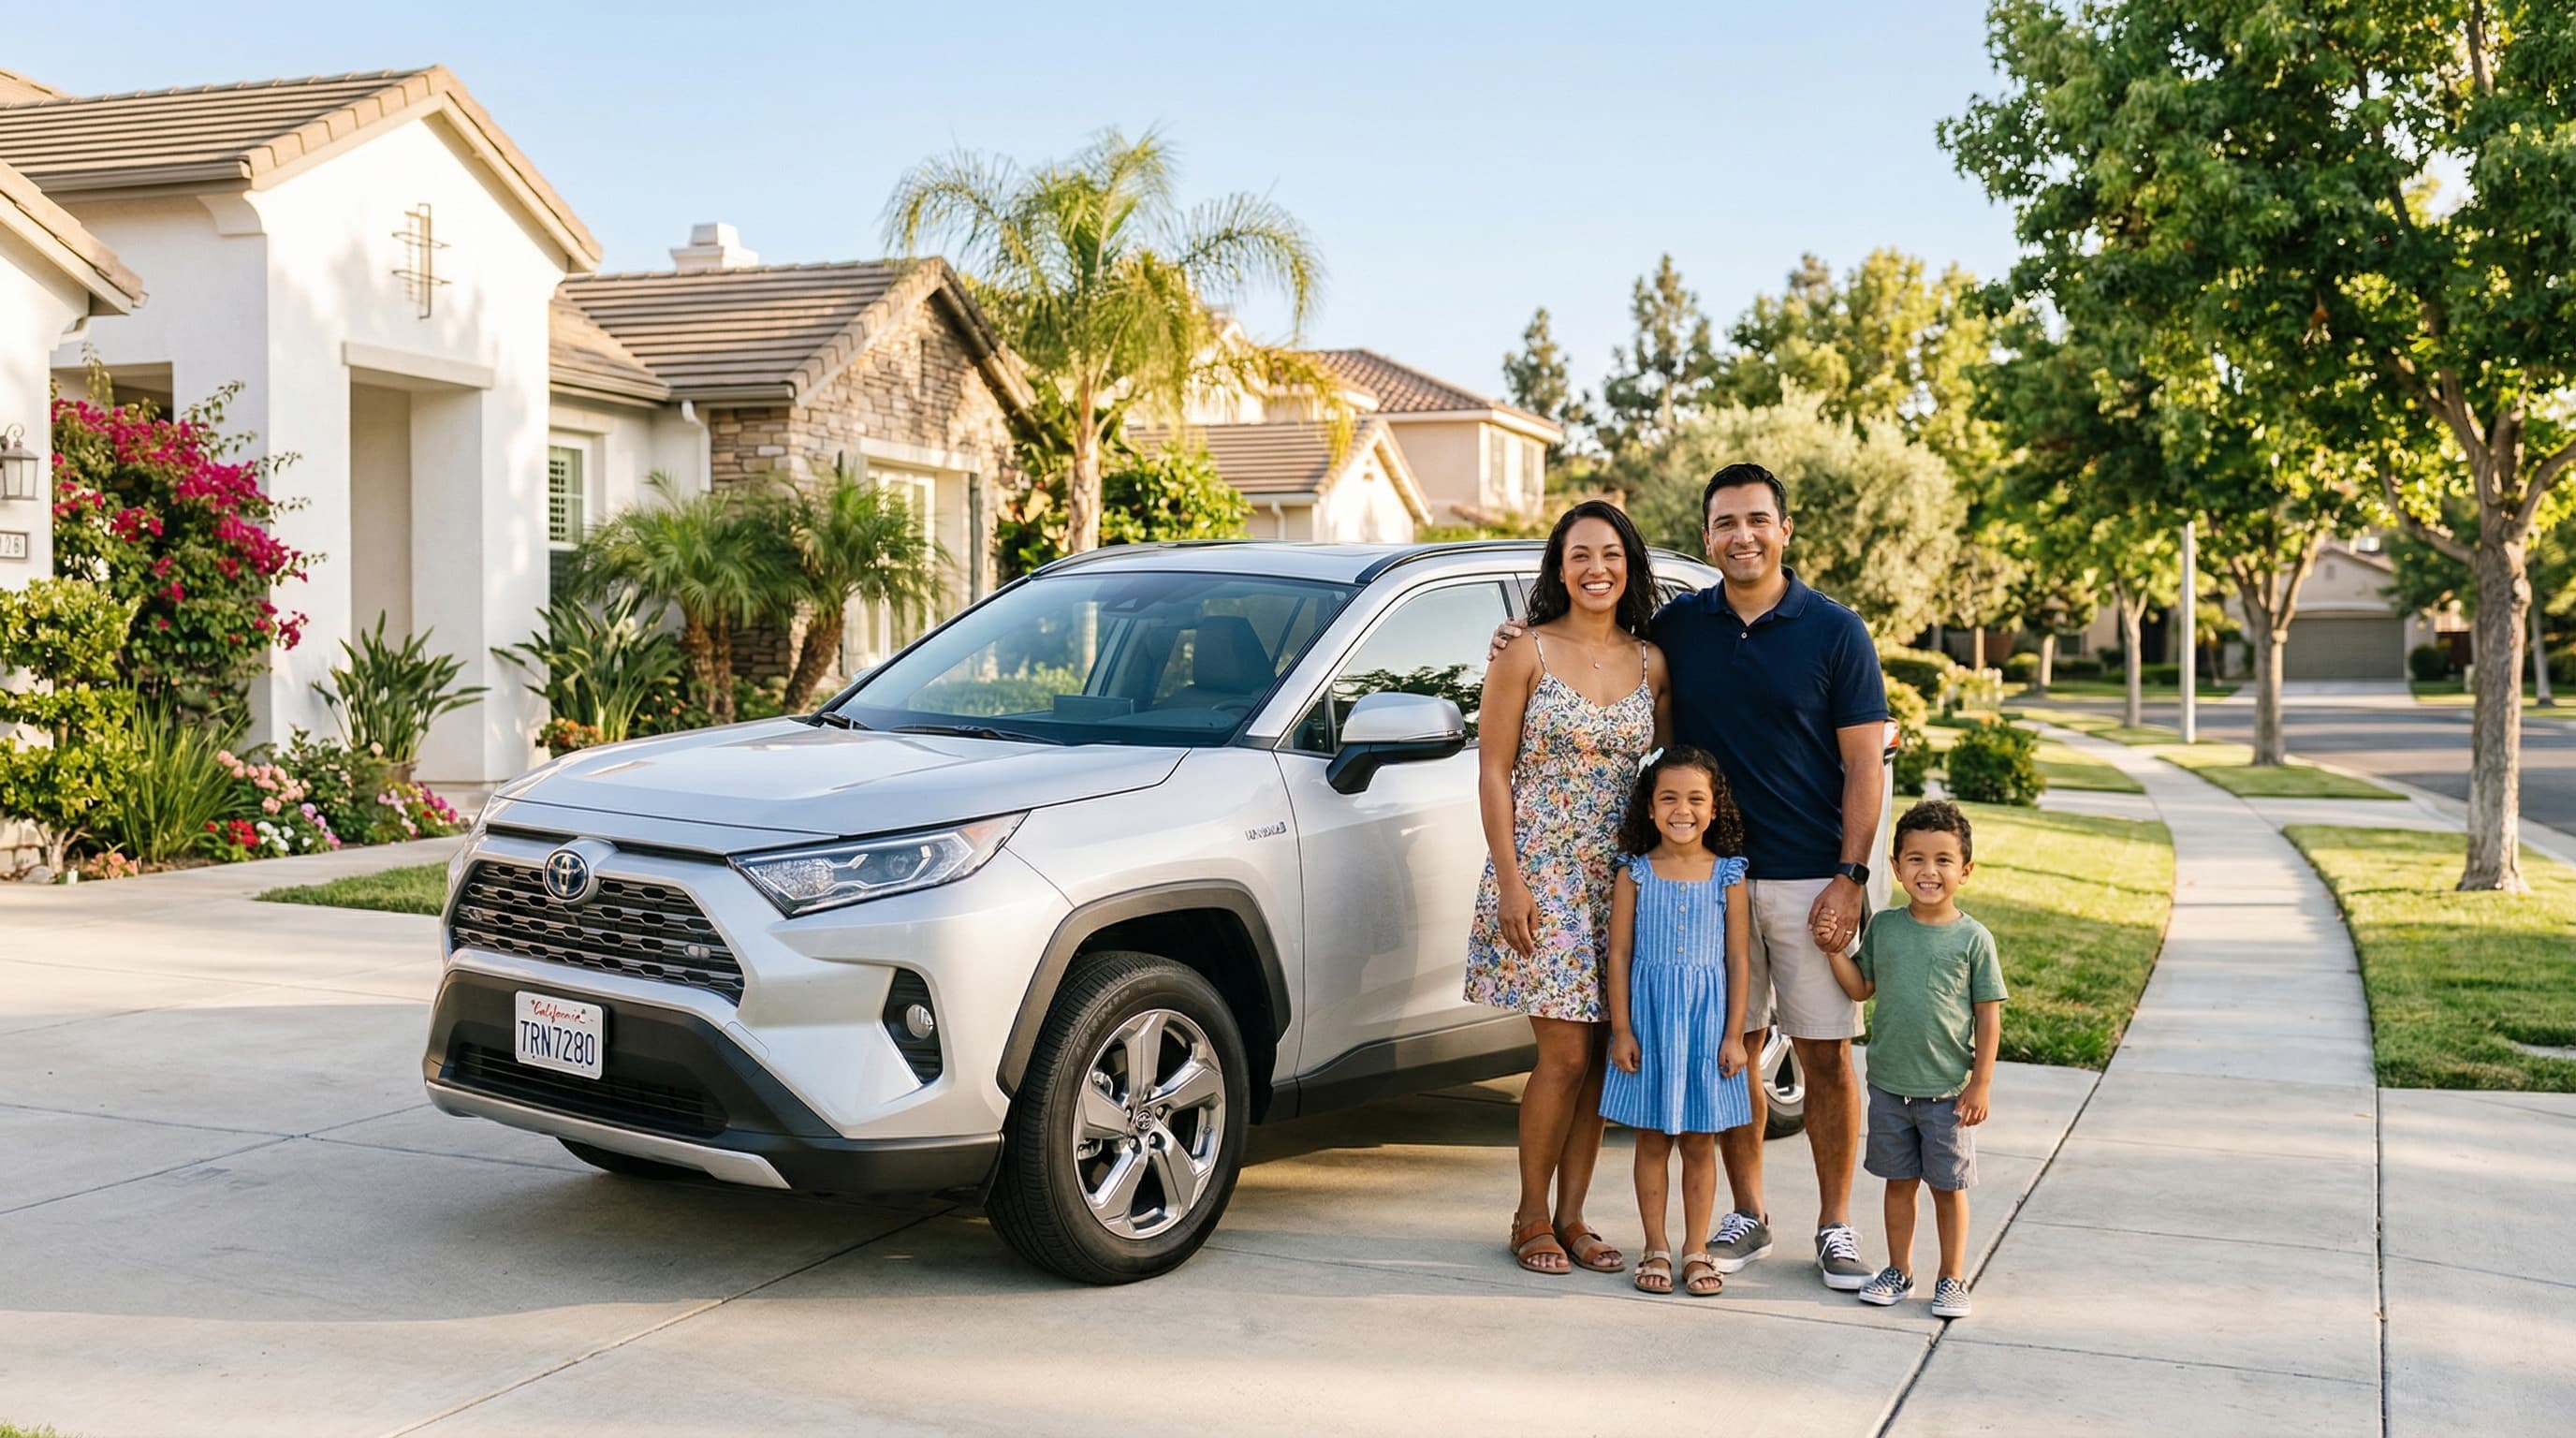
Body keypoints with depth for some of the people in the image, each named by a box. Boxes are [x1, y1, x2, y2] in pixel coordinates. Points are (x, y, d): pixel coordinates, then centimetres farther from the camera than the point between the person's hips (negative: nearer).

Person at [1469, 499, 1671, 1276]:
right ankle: (1531, 1218, 11)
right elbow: (1493, 772, -5)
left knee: (1599, 1056, 6)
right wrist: (1510, 881, -12)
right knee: (1565, 1056, -6)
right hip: (1542, 873, -4)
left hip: (1620, 877, 4)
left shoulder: (1653, 664, 7)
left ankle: (1571, 1218, 17)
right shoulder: (1526, 655, -4)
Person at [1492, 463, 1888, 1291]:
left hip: (1810, 881, -3)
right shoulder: (1677, 627, 6)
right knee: (1732, 1048, 8)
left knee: (1825, 1057, 2)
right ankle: (1747, 1216, 22)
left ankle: (1835, 1226, 15)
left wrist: (1850, 878, -11)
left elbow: (1863, 765, -3)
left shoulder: (1834, 633, -2)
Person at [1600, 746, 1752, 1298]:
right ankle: (1656, 1248, 17)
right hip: (1649, 1015, 0)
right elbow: (1620, 954, -1)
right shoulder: (1635, 874, -1)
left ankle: (1696, 1250, 17)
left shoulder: (1729, 876, 0)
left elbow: (1738, 958, 1)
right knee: (1652, 1139, 7)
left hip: (1707, 1018, 0)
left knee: (1699, 1143, 7)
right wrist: (1621, 1029, -5)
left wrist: (1734, 1034, -2)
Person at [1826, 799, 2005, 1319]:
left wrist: (1980, 1084, -7)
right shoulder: (1884, 928, 1)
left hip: (1949, 1090, -3)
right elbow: (1860, 987, 9)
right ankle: (1899, 1271, 28)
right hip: (1890, 1084, 3)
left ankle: (1952, 1279, 21)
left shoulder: (1973, 938, -7)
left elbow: (1989, 1016, -5)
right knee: (1899, 1181, 14)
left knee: (1948, 1186, 8)